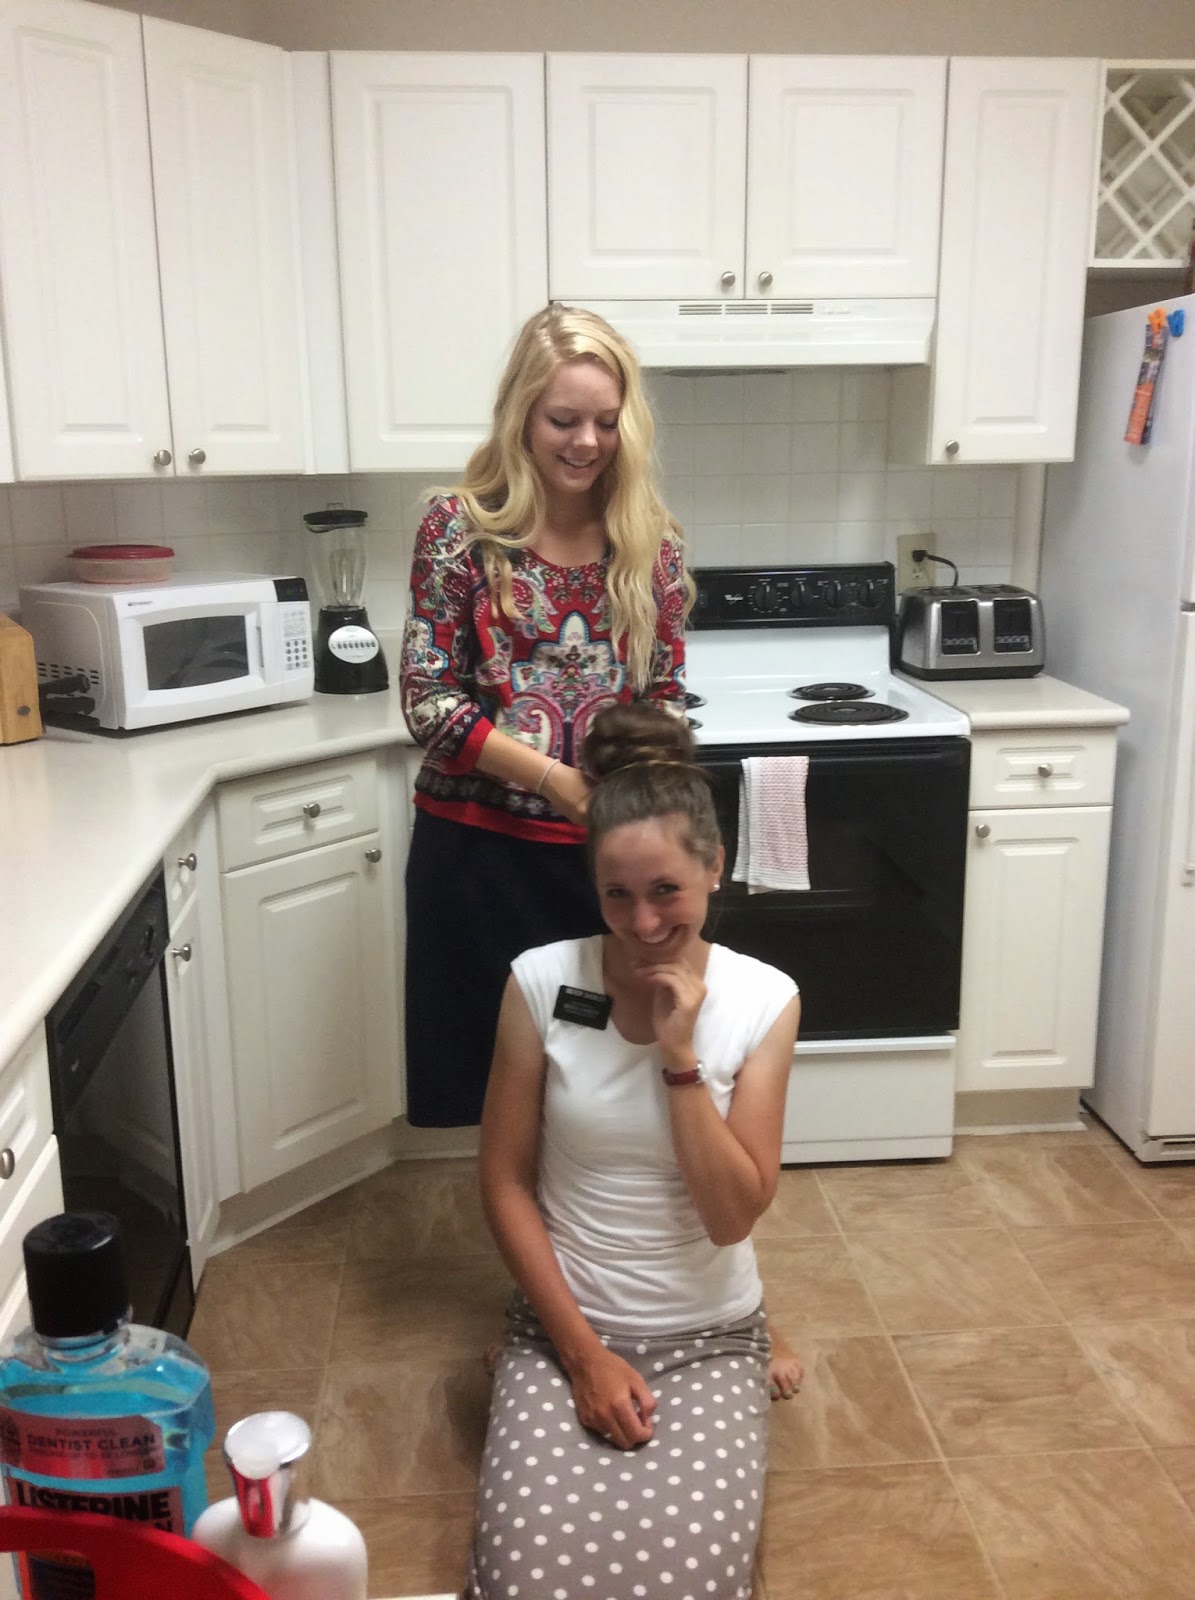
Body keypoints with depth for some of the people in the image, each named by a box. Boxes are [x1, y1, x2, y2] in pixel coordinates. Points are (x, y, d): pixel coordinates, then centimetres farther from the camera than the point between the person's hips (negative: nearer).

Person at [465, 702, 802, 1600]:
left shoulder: (763, 1001, -10)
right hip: (562, 1326, 0)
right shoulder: (541, 983, -11)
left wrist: (681, 1054, -23)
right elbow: (505, 1184, -5)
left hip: (709, 1338, 0)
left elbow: (734, 1217, -13)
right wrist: (582, 1351, -10)